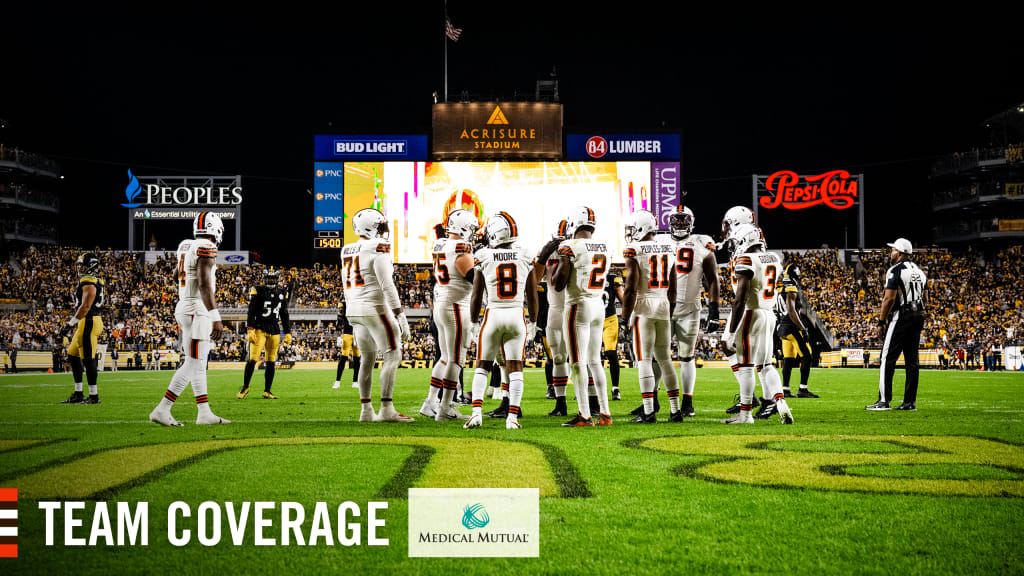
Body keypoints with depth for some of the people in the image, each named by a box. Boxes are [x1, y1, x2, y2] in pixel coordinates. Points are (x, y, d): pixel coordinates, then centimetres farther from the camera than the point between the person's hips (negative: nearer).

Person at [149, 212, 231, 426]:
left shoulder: (185, 247, 14)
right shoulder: (206, 248, -13)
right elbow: (204, 285, -21)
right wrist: (216, 318, -23)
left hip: (185, 307, 9)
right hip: (198, 311, -9)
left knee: (199, 362, 12)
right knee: (193, 364, -7)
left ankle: (205, 413, 16)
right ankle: (162, 410, -8)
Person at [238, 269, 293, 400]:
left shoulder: (282, 293, 12)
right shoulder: (258, 291, -2)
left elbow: (284, 315, 18)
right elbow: (251, 313, -5)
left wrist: (288, 333, 15)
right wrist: (250, 330, -15)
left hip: (274, 331, 4)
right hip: (259, 328, -4)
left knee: (271, 362, 4)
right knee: (253, 359, -9)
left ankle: (267, 391, 9)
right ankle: (245, 387, 6)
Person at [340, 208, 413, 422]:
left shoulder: (348, 252, 13)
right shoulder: (378, 249, -11)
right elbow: (387, 286, -17)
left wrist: (355, 323, 25)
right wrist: (400, 316, -16)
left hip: (354, 309, 8)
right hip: (375, 309, -8)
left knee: (368, 358, 13)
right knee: (393, 355, -4)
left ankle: (366, 411, 13)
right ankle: (387, 409, -10)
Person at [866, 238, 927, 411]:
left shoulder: (895, 271, -10)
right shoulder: (918, 271, 16)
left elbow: (889, 299, -15)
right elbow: (924, 299, 19)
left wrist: (881, 322, -10)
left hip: (901, 316, -8)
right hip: (918, 316, 8)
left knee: (887, 359, -5)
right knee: (912, 360, 9)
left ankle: (884, 400, -8)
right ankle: (910, 401, 9)